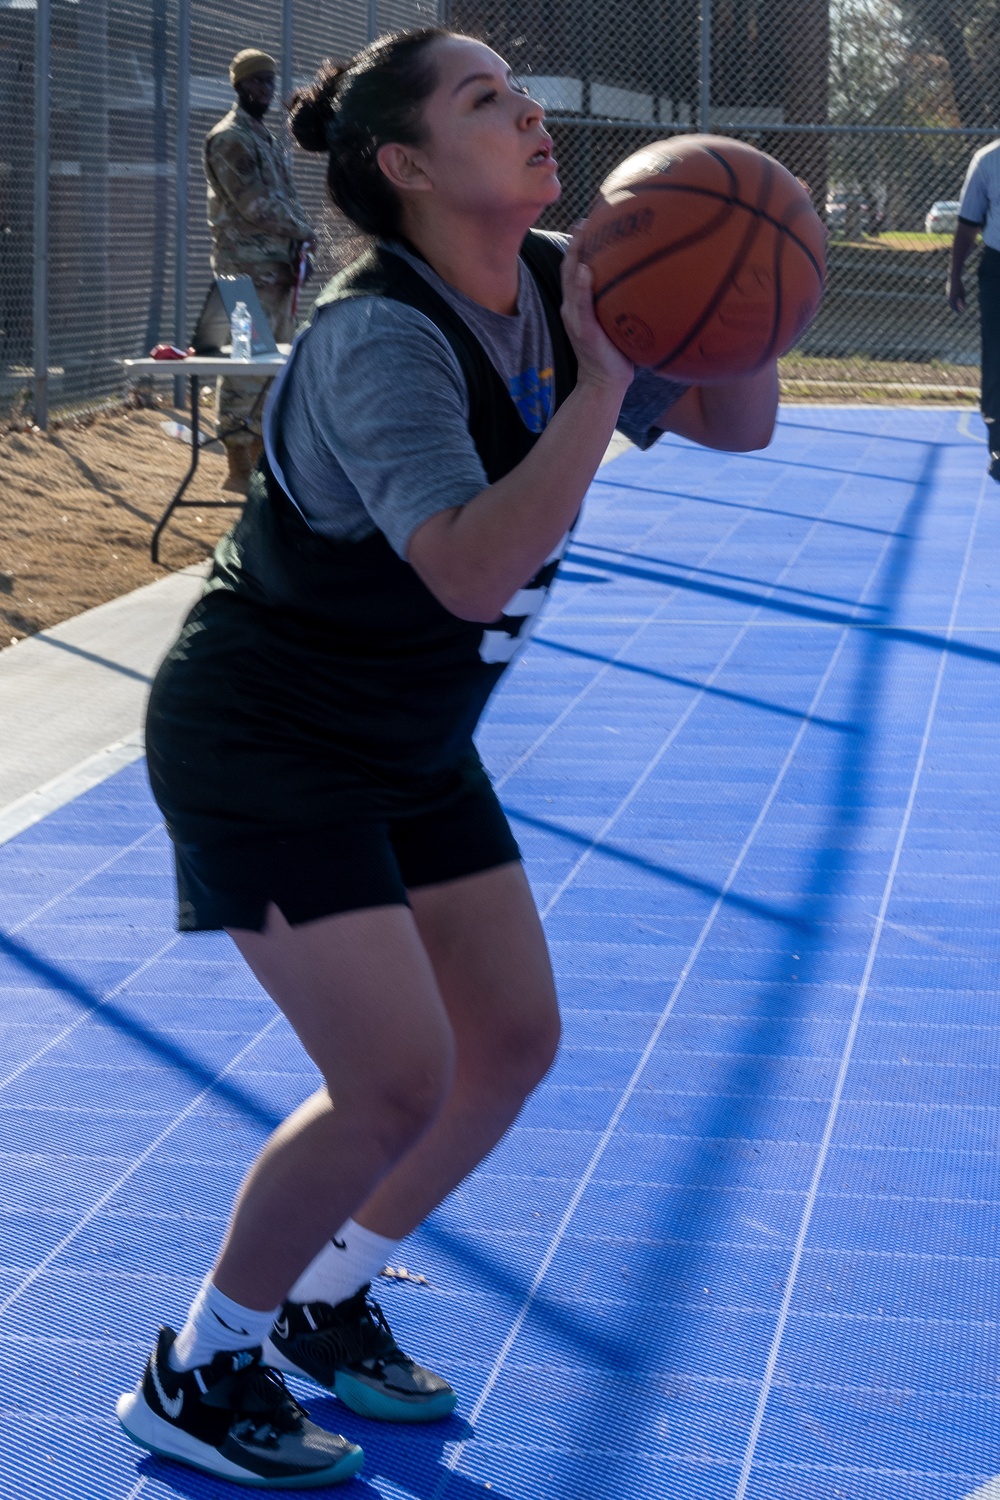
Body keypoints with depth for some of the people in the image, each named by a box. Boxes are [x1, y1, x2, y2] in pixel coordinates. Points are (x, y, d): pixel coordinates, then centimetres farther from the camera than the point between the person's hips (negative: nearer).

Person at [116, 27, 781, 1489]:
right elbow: (473, 570, -41)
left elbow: (737, 423, 3)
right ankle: (195, 1373, 8)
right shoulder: (377, 341, -28)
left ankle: (330, 1299, 30)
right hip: (262, 748, -9)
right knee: (397, 1080, -13)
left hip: (412, 747, 9)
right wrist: (601, 386, -38)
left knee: (513, 1042, 9)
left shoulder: (560, 287, -3)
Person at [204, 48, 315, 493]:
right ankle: (238, 469, -7)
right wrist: (303, 231, -7)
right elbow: (254, 204, -17)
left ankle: (260, 460, 18)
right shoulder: (229, 138, -9)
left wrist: (299, 240, -1)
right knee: (245, 367, -9)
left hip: (280, 267, 9)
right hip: (247, 268, -9)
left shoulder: (270, 140, 20)